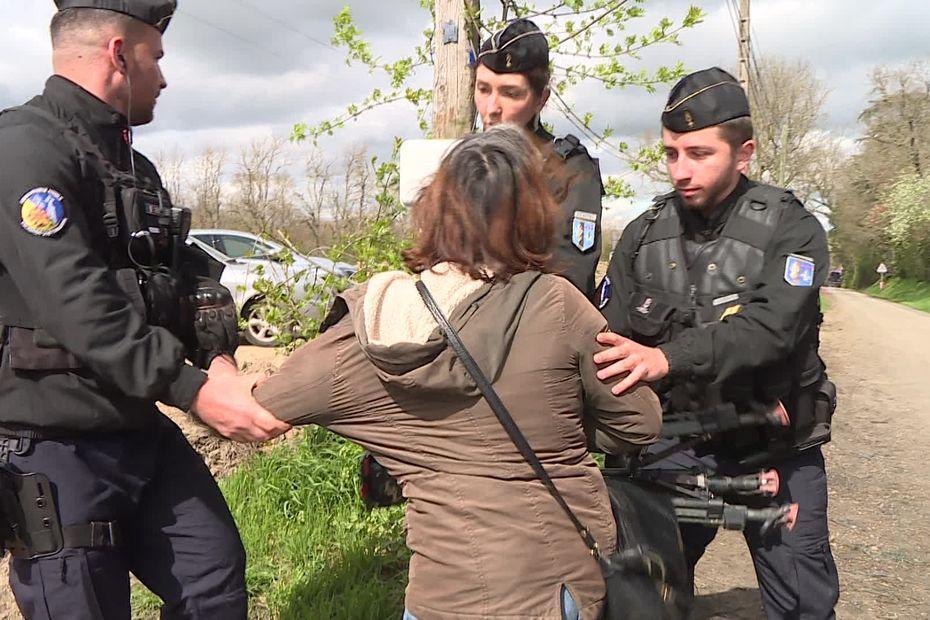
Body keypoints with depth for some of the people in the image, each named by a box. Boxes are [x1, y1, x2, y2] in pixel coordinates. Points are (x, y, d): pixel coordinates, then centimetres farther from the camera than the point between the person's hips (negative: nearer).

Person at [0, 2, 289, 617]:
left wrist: (222, 359, -5)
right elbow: (79, 305, -25)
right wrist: (194, 391, -26)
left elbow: (185, 271, 13)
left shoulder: (134, 165, 15)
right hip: (56, 447, -9)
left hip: (141, 428, 9)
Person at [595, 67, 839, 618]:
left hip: (777, 454, -2)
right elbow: (614, 341, -5)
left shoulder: (791, 230, -10)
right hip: (675, 448, 3)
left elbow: (770, 327, -27)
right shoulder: (643, 237, 1)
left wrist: (668, 359, -42)